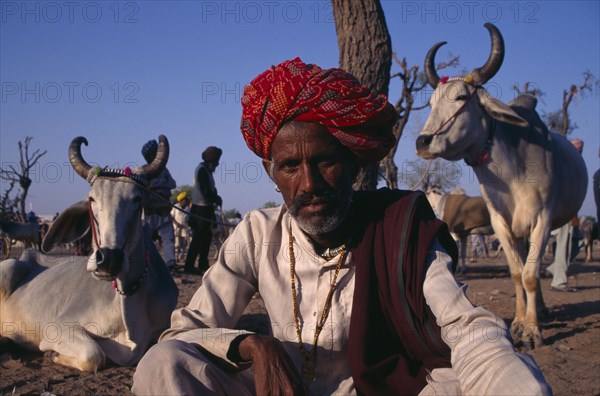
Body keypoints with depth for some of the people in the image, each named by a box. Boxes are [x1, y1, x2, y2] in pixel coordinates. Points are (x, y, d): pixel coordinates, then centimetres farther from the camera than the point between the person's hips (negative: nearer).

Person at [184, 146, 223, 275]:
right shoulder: (202, 170, -14)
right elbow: (206, 191, -20)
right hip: (201, 209, -10)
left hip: (205, 208, 10)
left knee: (206, 237, 12)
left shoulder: (206, 170, 18)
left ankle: (203, 265, 17)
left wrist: (216, 198, 1)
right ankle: (189, 266, -7)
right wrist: (217, 200, -7)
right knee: (198, 238, -9)